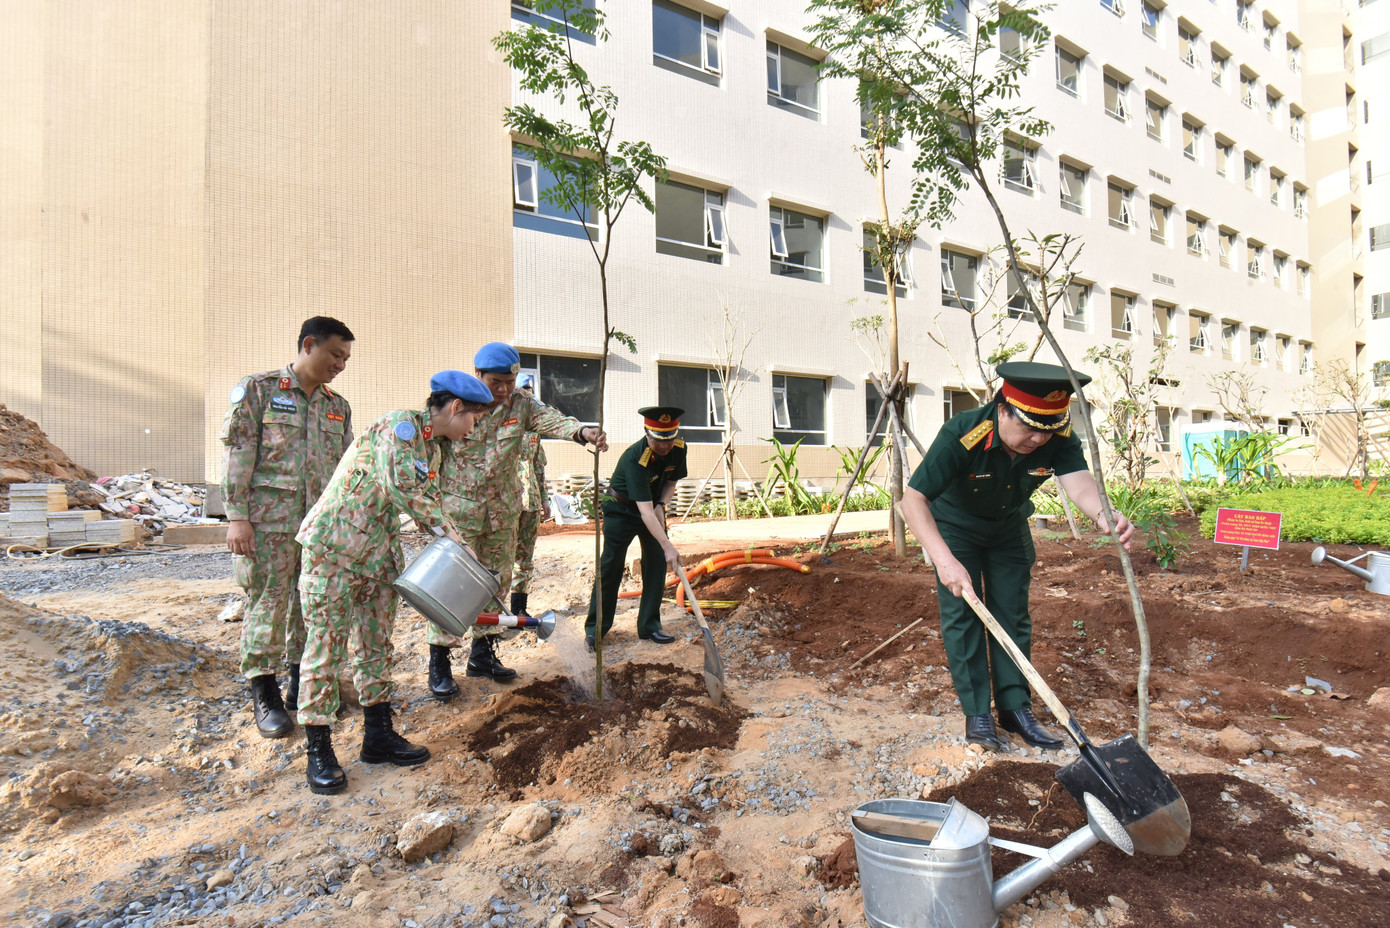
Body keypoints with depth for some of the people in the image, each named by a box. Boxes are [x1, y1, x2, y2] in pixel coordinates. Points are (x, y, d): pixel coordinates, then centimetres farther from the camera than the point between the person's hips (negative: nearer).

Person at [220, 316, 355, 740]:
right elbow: (237, 454, -6)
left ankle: (302, 686, 25)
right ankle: (264, 696, 13)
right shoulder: (257, 389, -1)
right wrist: (237, 516, -12)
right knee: (268, 603, 0)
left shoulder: (338, 406, 14)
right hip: (269, 520, -5)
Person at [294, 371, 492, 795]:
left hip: (379, 552, 9)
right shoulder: (400, 425, -16)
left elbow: (429, 503, 15)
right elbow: (400, 485, -28)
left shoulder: (433, 449, 11)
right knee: (326, 643, -2)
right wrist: (446, 527, -21)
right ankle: (318, 751, 7)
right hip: (333, 545, -9)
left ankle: (378, 736, 23)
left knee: (377, 641, 13)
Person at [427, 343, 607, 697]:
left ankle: (482, 654, 27)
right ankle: (439, 664, 8)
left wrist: (582, 431, -40)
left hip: (503, 511, 4)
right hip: (459, 510, -4)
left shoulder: (521, 404, 1)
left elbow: (550, 419, -18)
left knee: (496, 582, 11)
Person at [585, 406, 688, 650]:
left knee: (657, 563, 0)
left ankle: (650, 626, 11)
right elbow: (645, 511, -40)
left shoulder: (679, 448, -16)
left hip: (654, 506, 6)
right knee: (611, 567, -5)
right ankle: (595, 628, 8)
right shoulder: (634, 459, -35)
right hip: (621, 509, -6)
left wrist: (661, 505, -14)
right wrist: (668, 546, -44)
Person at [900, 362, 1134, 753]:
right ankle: (976, 713, 2)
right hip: (954, 526, -4)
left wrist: (1103, 514, -66)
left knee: (1013, 615, 5)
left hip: (1009, 527, 4)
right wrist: (945, 560, -48)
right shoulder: (962, 435, -37)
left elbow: (1079, 481, -41)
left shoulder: (1059, 439, -25)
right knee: (961, 614, -8)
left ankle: (1015, 706, 17)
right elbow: (913, 499, -38)